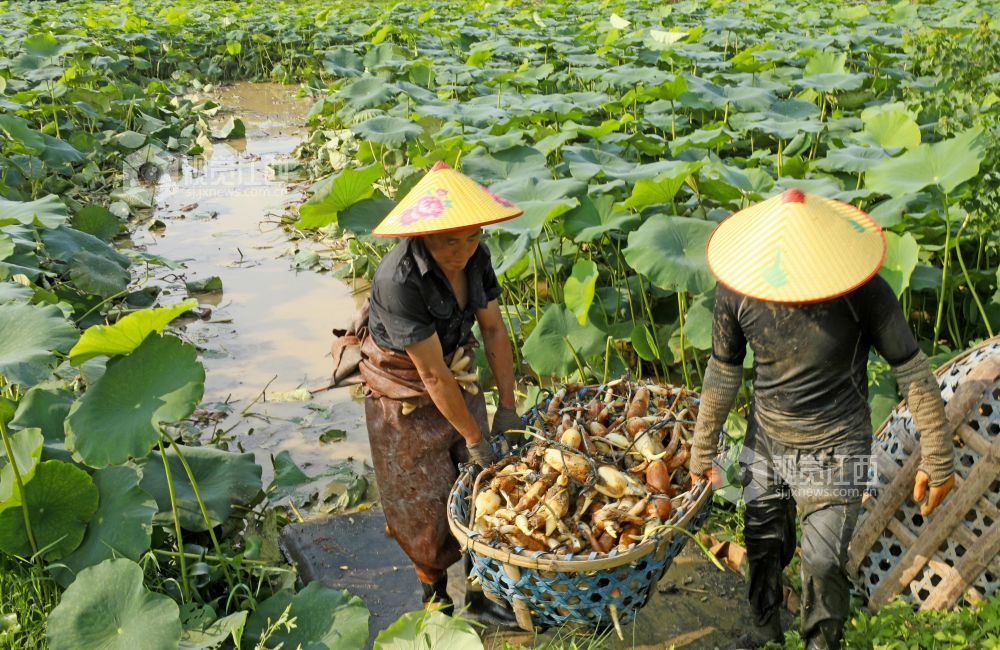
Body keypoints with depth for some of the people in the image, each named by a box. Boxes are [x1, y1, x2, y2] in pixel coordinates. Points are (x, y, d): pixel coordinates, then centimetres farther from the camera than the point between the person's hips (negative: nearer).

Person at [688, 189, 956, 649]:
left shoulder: (864, 293, -25)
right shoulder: (736, 291, -18)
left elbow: (912, 371, -13)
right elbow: (724, 372, -3)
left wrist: (936, 457, -7)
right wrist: (702, 448, 6)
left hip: (834, 451, -3)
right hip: (766, 442, 3)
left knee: (823, 565, 1)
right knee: (763, 548, 20)